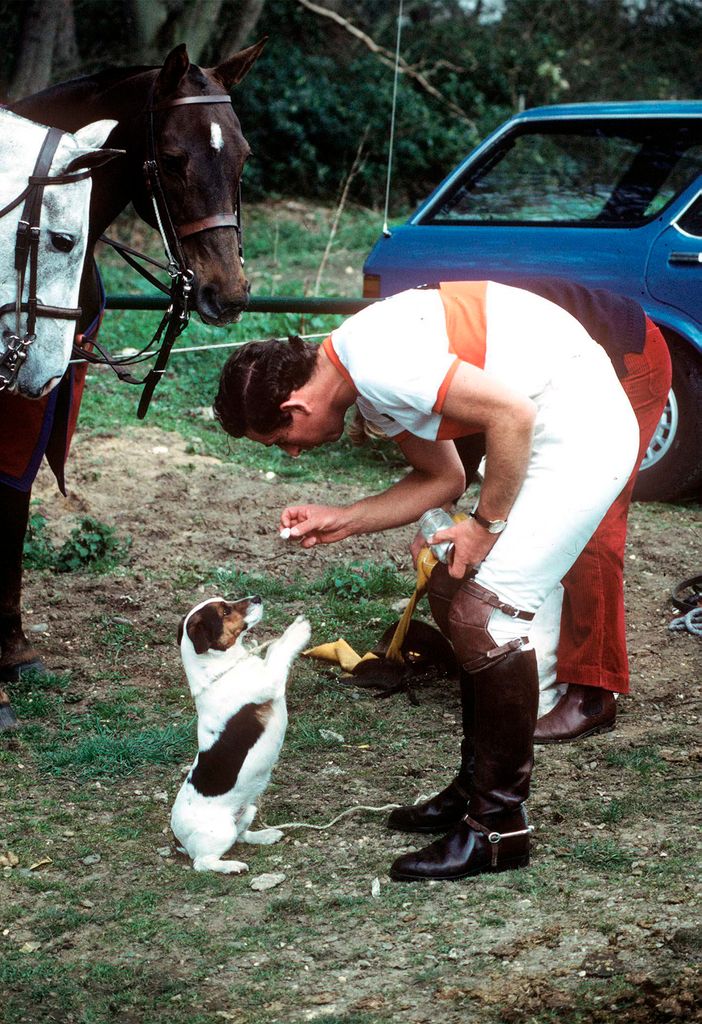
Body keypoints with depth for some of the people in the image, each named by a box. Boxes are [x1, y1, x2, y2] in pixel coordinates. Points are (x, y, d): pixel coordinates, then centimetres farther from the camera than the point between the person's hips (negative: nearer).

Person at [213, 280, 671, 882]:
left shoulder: (376, 359, -22)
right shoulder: (371, 386, 10)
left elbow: (512, 414, -24)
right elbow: (444, 479, 18)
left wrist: (486, 525, -13)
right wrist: (342, 521, 11)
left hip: (582, 426, -11)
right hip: (546, 429, 11)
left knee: (484, 614, -12)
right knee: (454, 596, 14)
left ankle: (500, 826, -4)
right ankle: (478, 787, 24)